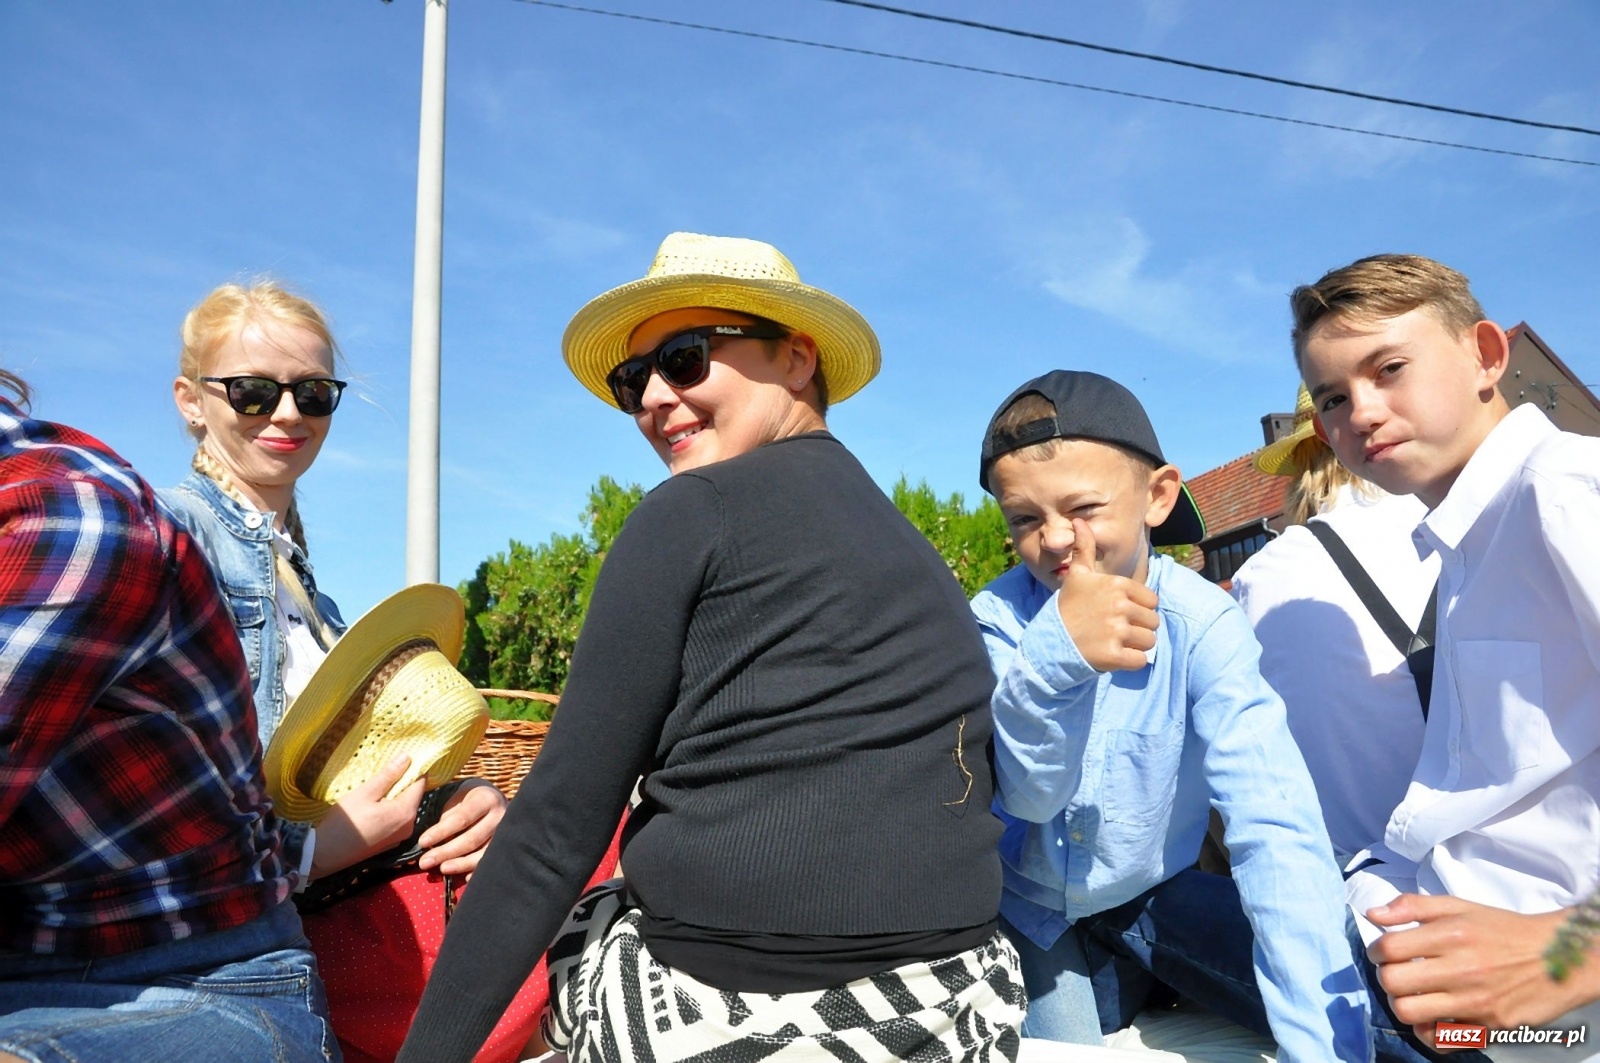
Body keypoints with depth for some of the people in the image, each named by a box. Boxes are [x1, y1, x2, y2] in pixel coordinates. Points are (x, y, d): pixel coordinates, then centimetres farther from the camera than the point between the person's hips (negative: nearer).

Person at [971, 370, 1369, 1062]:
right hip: (1033, 911, 1)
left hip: (1160, 897, 0)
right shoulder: (997, 620, -18)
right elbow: (1028, 797, -26)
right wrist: (1054, 654, -47)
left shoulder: (1202, 623, -21)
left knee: (1375, 1004, -15)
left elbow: (1276, 824, -30)